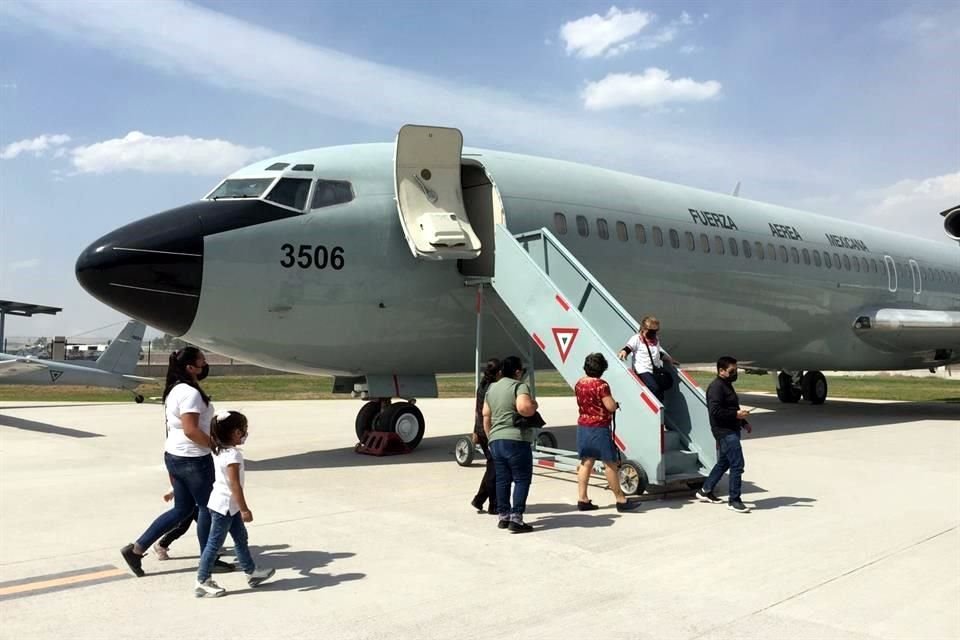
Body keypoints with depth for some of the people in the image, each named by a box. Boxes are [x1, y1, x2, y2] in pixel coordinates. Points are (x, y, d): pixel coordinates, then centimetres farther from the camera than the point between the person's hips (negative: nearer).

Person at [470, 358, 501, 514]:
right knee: (494, 467, 2)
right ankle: (493, 506, 10)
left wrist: (475, 431, 20)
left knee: (492, 465, 18)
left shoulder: (481, 386, 9)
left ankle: (479, 500, 18)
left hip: (481, 430, 8)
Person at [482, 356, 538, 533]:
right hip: (516, 440, -7)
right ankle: (516, 518, -5)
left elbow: (486, 415, 17)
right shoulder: (520, 386, -9)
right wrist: (534, 406, -5)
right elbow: (524, 408, -26)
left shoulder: (492, 388, 15)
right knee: (522, 479, -1)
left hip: (496, 440, 7)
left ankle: (503, 516, 18)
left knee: (502, 479, 13)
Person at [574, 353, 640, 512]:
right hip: (599, 428, -7)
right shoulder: (600, 384, -16)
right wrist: (615, 402, 2)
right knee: (610, 463, 0)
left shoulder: (579, 383, 7)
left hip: (583, 426, 7)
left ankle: (582, 500, 9)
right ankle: (621, 500, 7)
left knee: (586, 462, 10)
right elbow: (611, 407, -19)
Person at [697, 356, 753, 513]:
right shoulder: (716, 387, -15)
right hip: (724, 431, -11)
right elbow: (715, 411, -24)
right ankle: (734, 500, -3)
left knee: (724, 462, 19)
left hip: (731, 430, 11)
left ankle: (705, 491, 30)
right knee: (737, 464, -11)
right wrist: (736, 414, -23)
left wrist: (744, 422, 20)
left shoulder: (727, 385, 18)